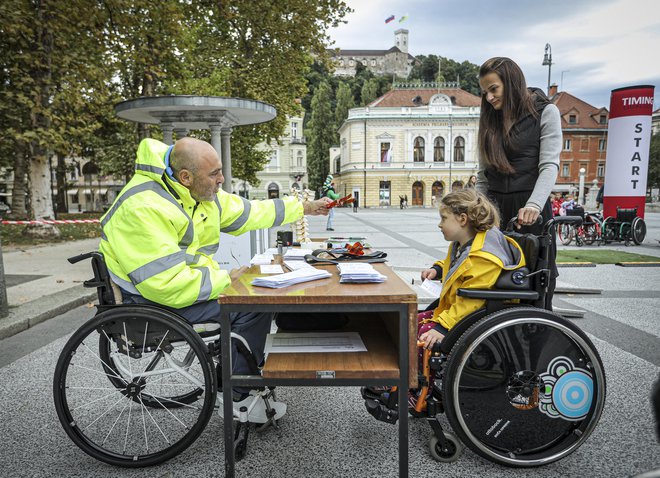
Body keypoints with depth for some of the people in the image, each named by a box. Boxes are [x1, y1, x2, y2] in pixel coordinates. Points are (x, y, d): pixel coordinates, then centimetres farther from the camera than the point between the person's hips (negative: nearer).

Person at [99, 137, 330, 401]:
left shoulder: (201, 192, 1)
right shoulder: (144, 209, -27)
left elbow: (249, 212, 12)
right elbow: (168, 284, -31)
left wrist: (305, 208, 14)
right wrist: (225, 279, -20)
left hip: (188, 279, 10)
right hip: (151, 300, -9)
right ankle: (235, 396, -1)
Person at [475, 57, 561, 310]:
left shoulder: (545, 112, 1)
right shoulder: (490, 119, 13)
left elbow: (549, 165, -10)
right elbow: (483, 174, 12)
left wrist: (534, 205, -26)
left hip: (531, 209, -4)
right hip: (495, 208, 4)